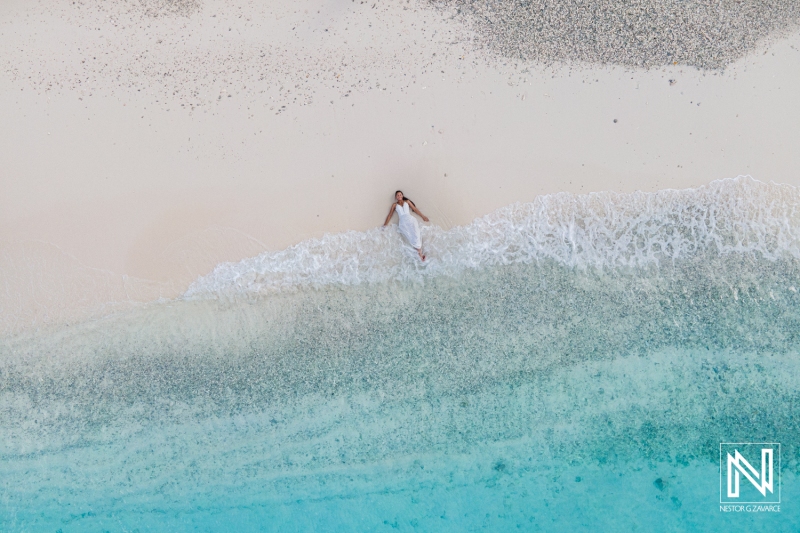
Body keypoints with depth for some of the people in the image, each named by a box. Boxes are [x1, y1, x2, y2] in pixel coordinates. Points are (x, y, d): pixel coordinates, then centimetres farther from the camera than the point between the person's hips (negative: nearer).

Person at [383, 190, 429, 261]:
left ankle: (420, 252, -19)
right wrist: (385, 225, 11)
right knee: (410, 238, -20)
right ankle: (420, 253, -17)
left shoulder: (407, 201, 21)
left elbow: (415, 209, 19)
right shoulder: (394, 205, 18)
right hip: (403, 222, -1)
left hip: (411, 219, 1)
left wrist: (423, 216, 15)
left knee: (415, 236, -22)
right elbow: (390, 215, 16)